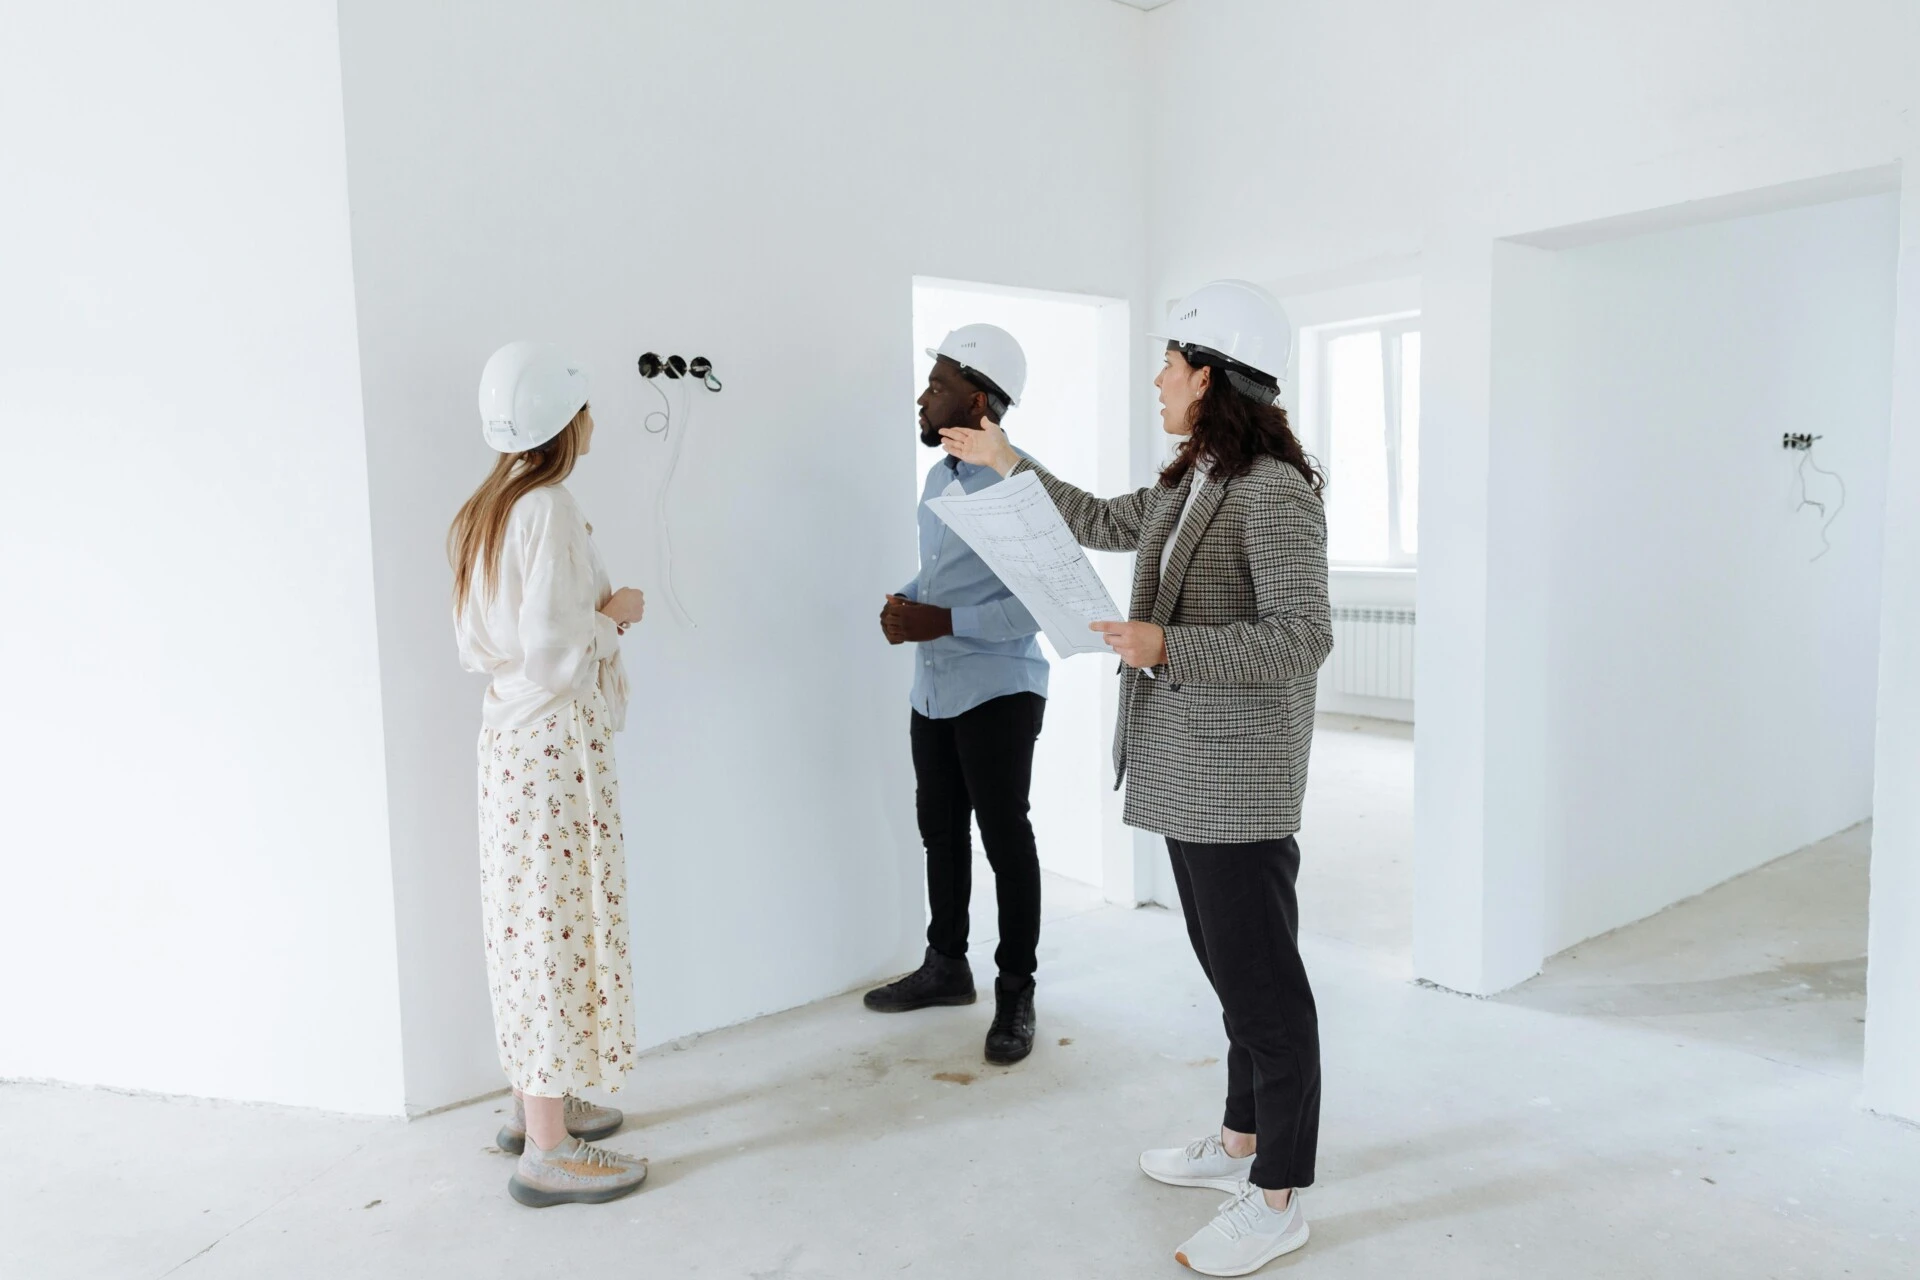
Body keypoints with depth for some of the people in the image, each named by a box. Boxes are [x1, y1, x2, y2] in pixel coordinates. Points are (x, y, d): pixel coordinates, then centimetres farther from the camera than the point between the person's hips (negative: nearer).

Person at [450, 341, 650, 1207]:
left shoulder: (483, 513, 11)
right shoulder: (551, 512, -17)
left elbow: (474, 642, 14)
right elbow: (556, 651, -23)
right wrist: (614, 614, -6)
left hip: (506, 734, 10)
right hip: (558, 740, -10)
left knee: (526, 922, 16)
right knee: (562, 926, -3)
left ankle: (534, 1104, 29)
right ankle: (548, 1152, 5)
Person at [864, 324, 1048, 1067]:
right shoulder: (938, 477, 11)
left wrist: (940, 622, -23)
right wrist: (904, 602, 0)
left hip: (999, 692, -8)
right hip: (933, 689, 8)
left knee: (1005, 838, 2)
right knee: (940, 830, 17)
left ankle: (1017, 992, 17)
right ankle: (946, 965, 34)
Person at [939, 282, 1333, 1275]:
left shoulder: (1274, 493, -17)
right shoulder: (1190, 483, 12)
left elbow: (1301, 636, -22)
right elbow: (1105, 526, 28)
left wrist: (1169, 648, -29)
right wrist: (1011, 466, 31)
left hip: (1238, 778, -9)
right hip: (1187, 772, 9)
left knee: (1261, 979, 1)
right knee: (1229, 965, 19)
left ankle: (1278, 1198, 16)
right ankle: (1242, 1140, 35)